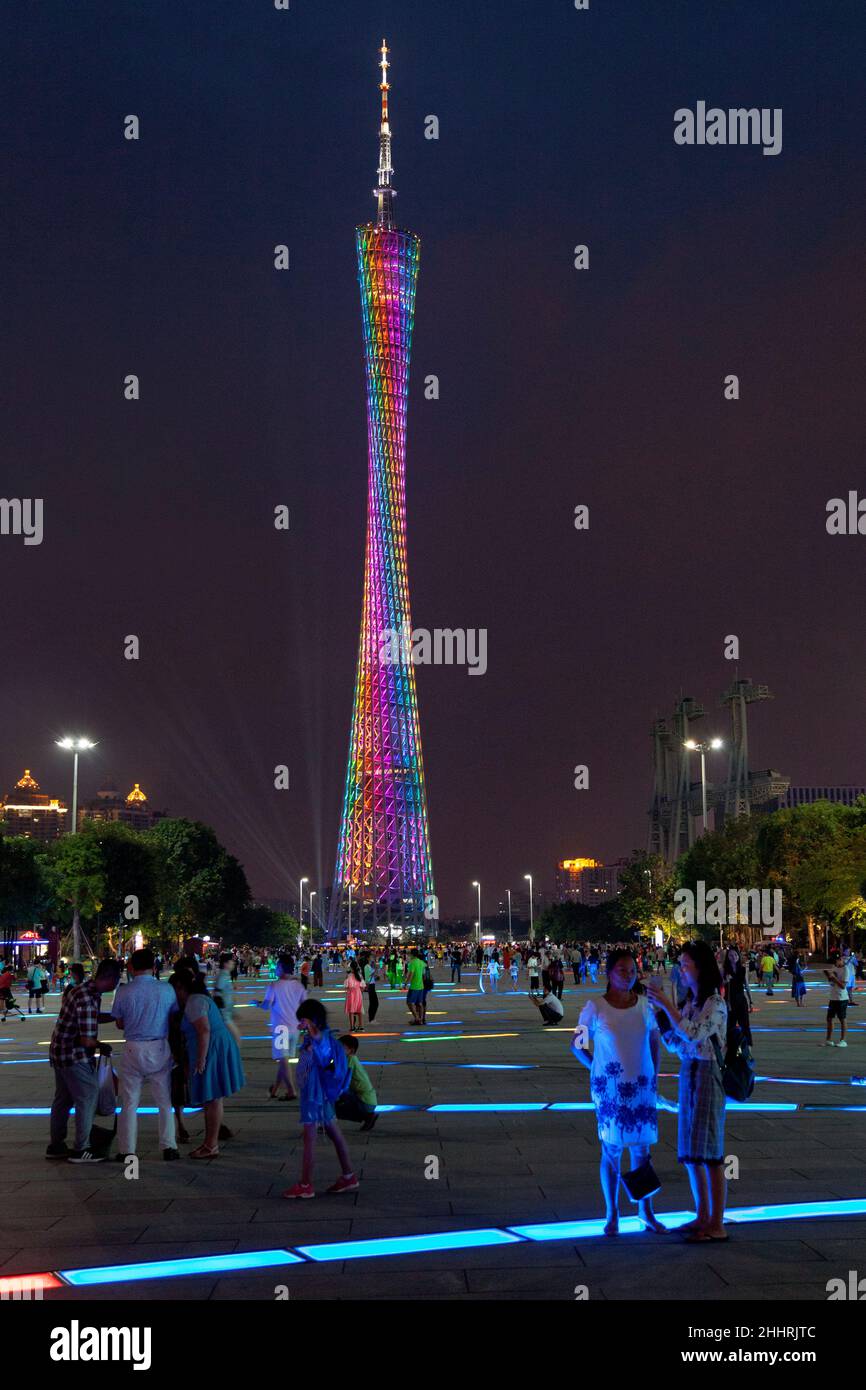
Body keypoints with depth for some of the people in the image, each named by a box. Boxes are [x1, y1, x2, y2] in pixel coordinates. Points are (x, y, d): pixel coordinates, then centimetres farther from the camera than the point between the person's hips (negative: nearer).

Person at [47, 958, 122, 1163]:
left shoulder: (81, 990, 6)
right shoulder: (88, 999, -25)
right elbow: (87, 1040, -25)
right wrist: (101, 1046, -6)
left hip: (59, 1052, 10)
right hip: (74, 1056, -10)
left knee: (62, 1099, 18)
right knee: (87, 1098, -2)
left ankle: (55, 1146, 28)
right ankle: (81, 1150, 3)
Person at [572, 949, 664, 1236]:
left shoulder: (644, 1004, 2)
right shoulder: (596, 1007, -7)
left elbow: (654, 1041, 13)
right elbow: (577, 1043, 2)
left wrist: (654, 1076, 8)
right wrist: (596, 1067, -3)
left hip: (642, 1085, 3)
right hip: (610, 1087, -3)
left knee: (642, 1148, 9)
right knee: (612, 1150, 3)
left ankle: (646, 1211, 21)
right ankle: (612, 1214, 14)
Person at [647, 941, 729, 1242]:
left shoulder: (715, 1004, -12)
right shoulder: (688, 1002, 11)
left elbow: (693, 1035, -26)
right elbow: (673, 1043, 13)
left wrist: (667, 1005, -22)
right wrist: (659, 1008, 5)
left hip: (707, 1076, -8)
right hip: (688, 1075, 8)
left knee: (709, 1151, -4)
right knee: (690, 1152, 12)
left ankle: (717, 1225, 3)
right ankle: (702, 1216, 23)